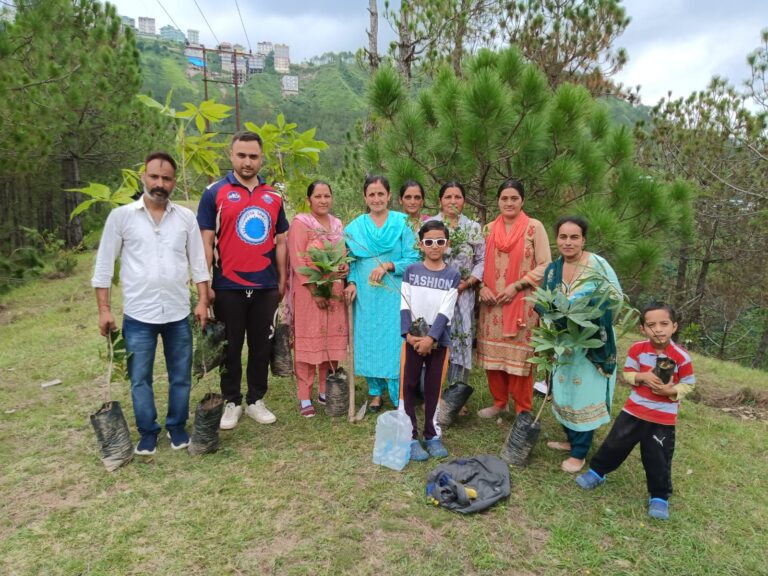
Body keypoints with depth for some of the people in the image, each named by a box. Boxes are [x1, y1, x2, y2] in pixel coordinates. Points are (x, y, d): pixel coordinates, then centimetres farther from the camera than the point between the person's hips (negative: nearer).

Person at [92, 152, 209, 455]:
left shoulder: (186, 217, 3)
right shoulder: (121, 216, -2)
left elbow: (198, 263, 6)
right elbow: (104, 265, 1)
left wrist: (203, 301, 0)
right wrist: (104, 309, -2)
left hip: (178, 314, 2)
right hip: (138, 315, -1)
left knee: (181, 376, 12)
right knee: (139, 378, 10)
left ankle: (177, 426, 31)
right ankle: (147, 431, 28)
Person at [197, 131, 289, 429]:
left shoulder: (273, 196, 9)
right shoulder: (215, 193, -2)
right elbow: (206, 241, -4)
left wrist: (282, 280, 8)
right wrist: (205, 284, -8)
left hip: (266, 287, 3)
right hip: (228, 287, -3)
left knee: (261, 346, 11)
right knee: (230, 348, 9)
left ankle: (256, 400, 26)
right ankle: (231, 402, 24)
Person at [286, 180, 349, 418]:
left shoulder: (338, 224, 13)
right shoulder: (300, 223, -6)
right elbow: (298, 261, -12)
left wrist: (345, 267, -4)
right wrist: (315, 291, -16)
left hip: (335, 292, 6)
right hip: (309, 291, -6)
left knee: (332, 340, 9)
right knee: (308, 342, -1)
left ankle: (326, 391, 23)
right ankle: (305, 397, 7)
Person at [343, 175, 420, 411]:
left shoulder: (402, 223, 0)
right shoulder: (355, 227, 9)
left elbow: (413, 260, -2)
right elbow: (351, 261, 11)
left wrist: (388, 266, -16)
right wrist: (352, 283, -5)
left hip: (394, 295, -2)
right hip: (365, 296, 3)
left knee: (396, 343, -3)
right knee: (368, 342, 8)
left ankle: (400, 397, 11)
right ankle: (375, 393, 24)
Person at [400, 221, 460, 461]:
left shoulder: (452, 275, 1)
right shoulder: (411, 271, 2)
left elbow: (446, 311, -7)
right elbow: (404, 306, -3)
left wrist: (430, 337, -17)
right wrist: (408, 334, -17)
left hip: (439, 340, 0)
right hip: (412, 339, 0)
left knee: (434, 388, 10)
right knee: (408, 386, 1)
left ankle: (432, 434, 23)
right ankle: (410, 436, 12)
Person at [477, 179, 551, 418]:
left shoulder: (534, 227, -4)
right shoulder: (490, 229, 8)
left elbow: (545, 266, -7)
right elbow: (482, 262, 13)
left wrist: (516, 286, -14)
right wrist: (482, 287, -5)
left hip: (522, 302, -4)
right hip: (492, 302, 4)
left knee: (519, 355, 1)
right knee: (493, 353, 9)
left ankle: (523, 410, 16)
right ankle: (499, 402, 27)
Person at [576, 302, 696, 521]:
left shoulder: (681, 356, -14)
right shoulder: (637, 349, -9)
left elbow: (689, 384, -4)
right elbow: (627, 374, 0)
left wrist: (672, 391, -22)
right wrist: (641, 376, -21)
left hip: (664, 417, -2)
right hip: (635, 409, 2)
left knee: (658, 458, 8)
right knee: (615, 444, 10)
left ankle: (660, 497, 27)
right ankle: (596, 472, 31)